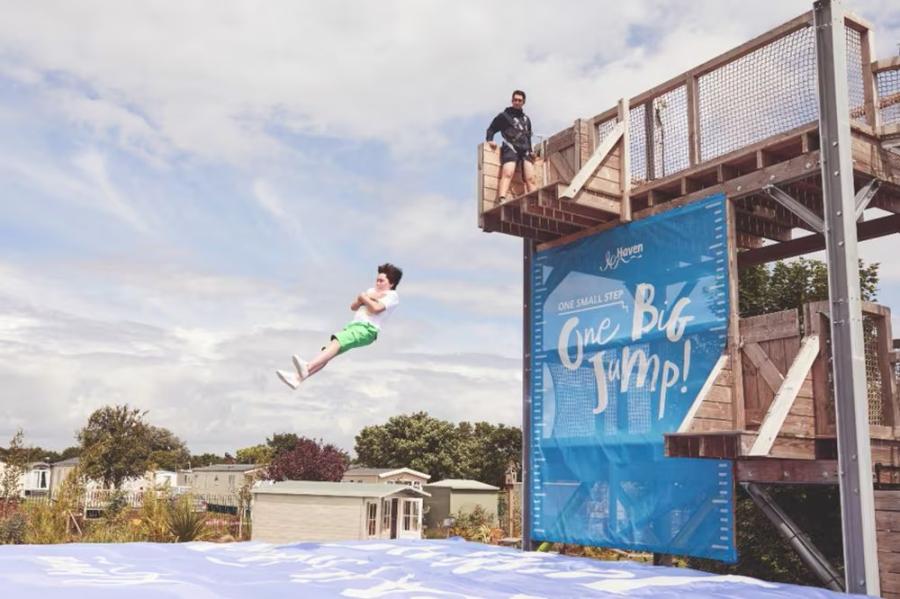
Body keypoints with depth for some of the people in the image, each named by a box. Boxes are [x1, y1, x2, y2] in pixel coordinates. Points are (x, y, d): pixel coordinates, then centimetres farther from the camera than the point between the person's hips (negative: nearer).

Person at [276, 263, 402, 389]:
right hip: (353, 325, 7)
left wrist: (364, 297, 5)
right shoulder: (372, 291, 30)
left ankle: (307, 367, -48)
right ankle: (298, 377, -21)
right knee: (328, 350, -10)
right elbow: (353, 306, 19)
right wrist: (368, 298, 4)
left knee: (336, 341, -31)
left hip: (368, 328, -7)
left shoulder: (392, 296, 7)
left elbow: (376, 308, -11)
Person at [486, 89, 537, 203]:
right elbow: (491, 129, 12)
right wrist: (490, 140, -9)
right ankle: (502, 201, -43)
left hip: (525, 151, 5)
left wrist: (530, 151, 17)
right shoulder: (504, 116, 15)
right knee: (507, 174, -27)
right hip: (510, 148, -5)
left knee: (530, 179, -11)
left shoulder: (526, 119, 29)